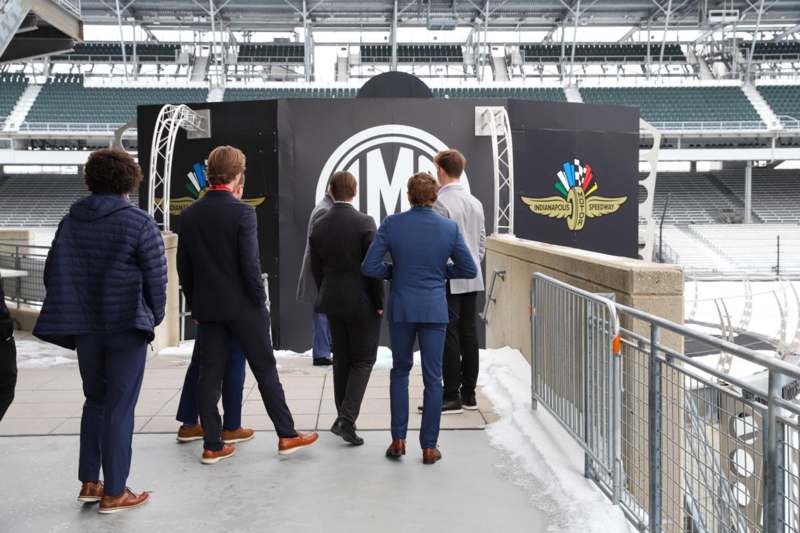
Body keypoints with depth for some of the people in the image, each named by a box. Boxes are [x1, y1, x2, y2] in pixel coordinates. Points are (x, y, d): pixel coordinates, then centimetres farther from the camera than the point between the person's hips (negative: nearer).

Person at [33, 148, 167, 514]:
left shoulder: (71, 220, 6)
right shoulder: (139, 223, -10)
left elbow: (53, 272, 8)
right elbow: (156, 277, -10)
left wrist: (68, 316, 15)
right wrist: (154, 317, 6)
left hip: (84, 328, 5)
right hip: (126, 326, -5)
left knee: (95, 401, 19)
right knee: (119, 407, 2)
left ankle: (89, 483, 23)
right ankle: (114, 493, 8)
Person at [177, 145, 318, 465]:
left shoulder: (189, 214, 3)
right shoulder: (242, 212, -13)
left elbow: (183, 266, 7)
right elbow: (250, 263, -16)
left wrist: (194, 303, 15)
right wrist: (260, 301, -5)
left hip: (207, 306, 5)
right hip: (242, 306, -4)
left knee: (209, 374, 8)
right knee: (265, 369, 6)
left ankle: (212, 445, 13)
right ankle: (287, 435, 14)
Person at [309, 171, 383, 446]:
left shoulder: (319, 226, 1)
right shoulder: (364, 223, -13)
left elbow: (316, 269, 7)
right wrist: (379, 302, -4)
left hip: (333, 302, 5)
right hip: (362, 302, -5)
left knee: (341, 359, 15)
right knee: (363, 360, 5)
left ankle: (343, 418, 22)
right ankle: (347, 418, -7)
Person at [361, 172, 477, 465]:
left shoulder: (392, 224, -7)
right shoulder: (449, 227, -5)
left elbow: (369, 266, -9)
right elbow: (469, 270, 2)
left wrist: (395, 271, 7)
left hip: (401, 308, 1)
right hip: (434, 309, 0)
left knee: (400, 370, 18)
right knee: (432, 377, 8)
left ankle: (398, 440, 16)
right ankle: (429, 447, 12)